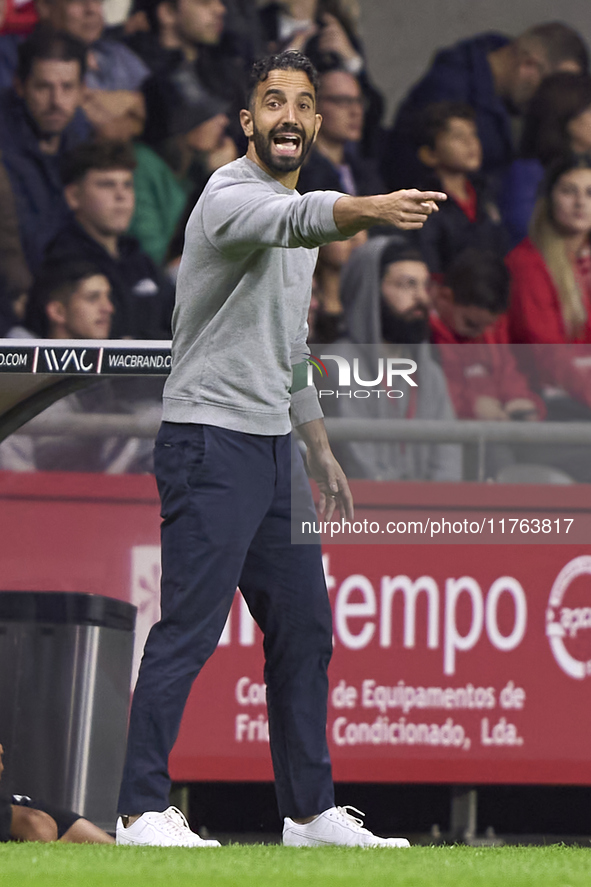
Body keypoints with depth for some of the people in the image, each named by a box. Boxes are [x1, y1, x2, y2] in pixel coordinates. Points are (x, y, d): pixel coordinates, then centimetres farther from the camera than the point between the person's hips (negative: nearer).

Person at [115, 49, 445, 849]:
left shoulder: (295, 208, 17)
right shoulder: (232, 196, -13)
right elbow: (295, 221, -38)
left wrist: (321, 451, 24)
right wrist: (372, 209, -56)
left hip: (274, 450, 9)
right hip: (210, 444, -9)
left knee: (304, 629, 10)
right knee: (190, 628, -11)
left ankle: (310, 811, 17)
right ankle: (141, 811, -8)